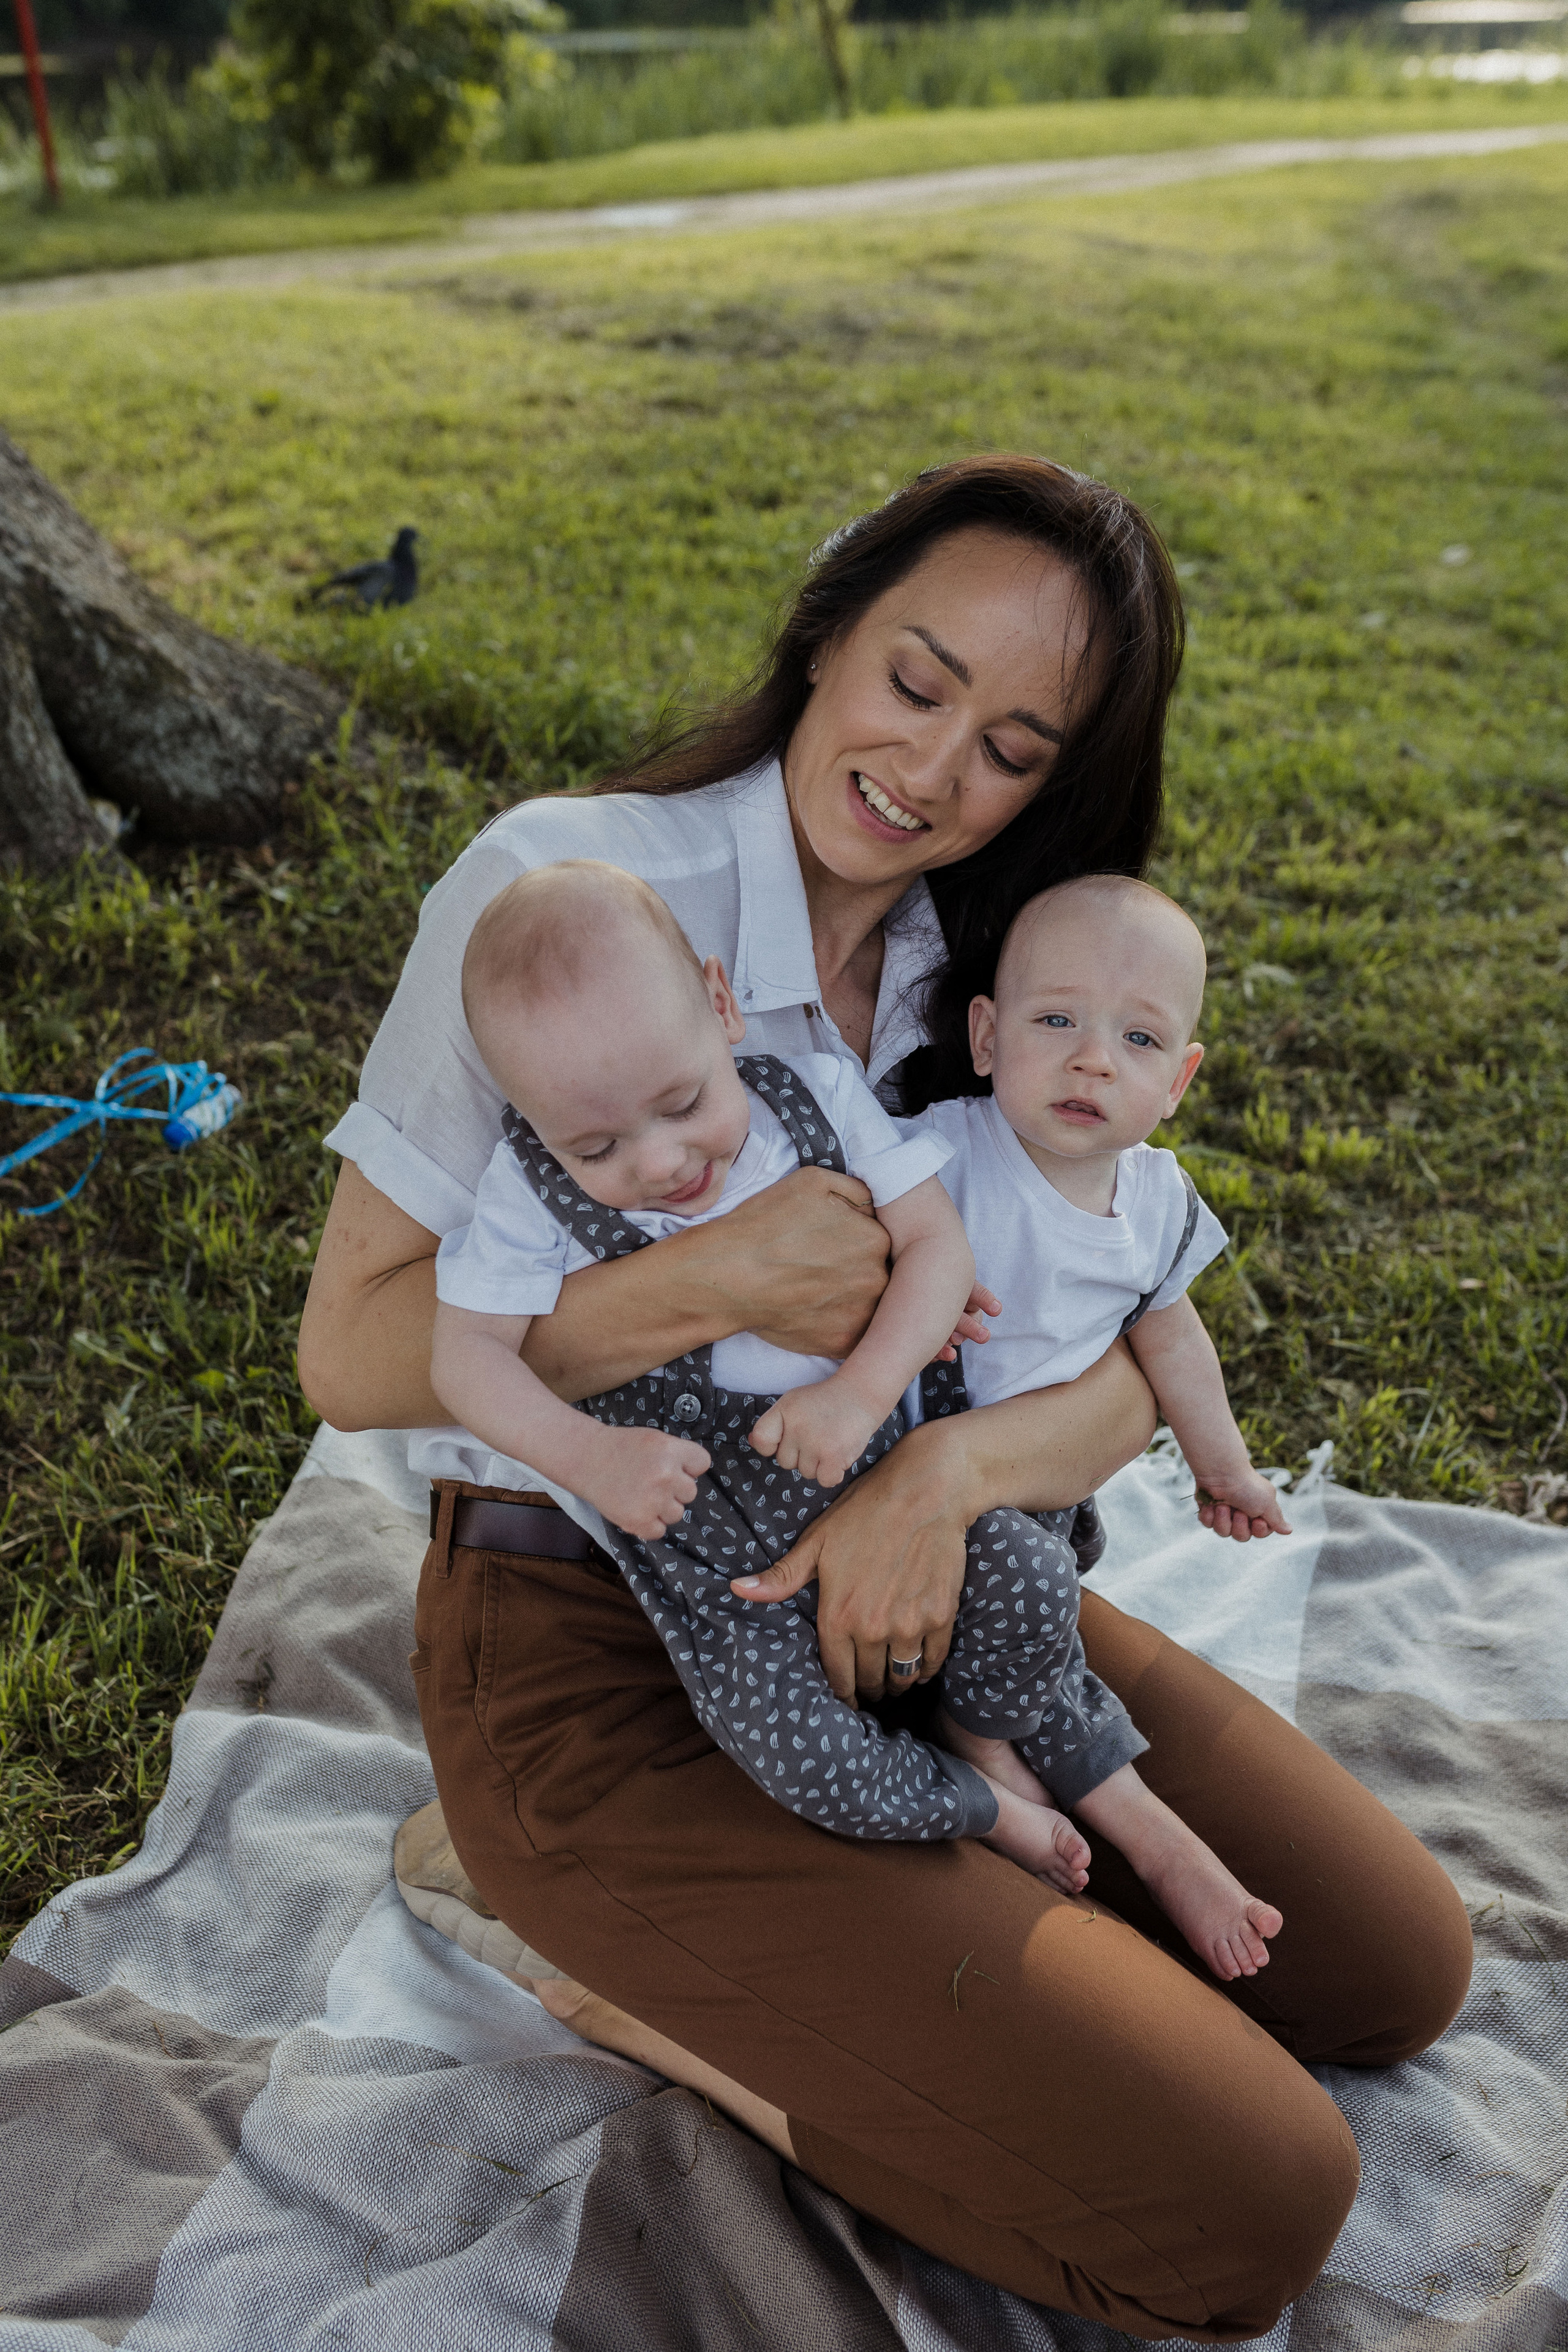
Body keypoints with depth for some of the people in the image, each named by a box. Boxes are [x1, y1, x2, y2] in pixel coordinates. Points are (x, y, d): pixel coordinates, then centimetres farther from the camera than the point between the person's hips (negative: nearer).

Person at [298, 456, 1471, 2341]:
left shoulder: (993, 970, 2)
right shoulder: (562, 884, -16)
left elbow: (1124, 1380, -3)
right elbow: (350, 1356, -15)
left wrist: (951, 1466, -25)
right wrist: (712, 1284, -30)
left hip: (901, 1592, 7)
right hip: (604, 1662, -6)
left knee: (1398, 1974, 9)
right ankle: (659, 1979, 4)